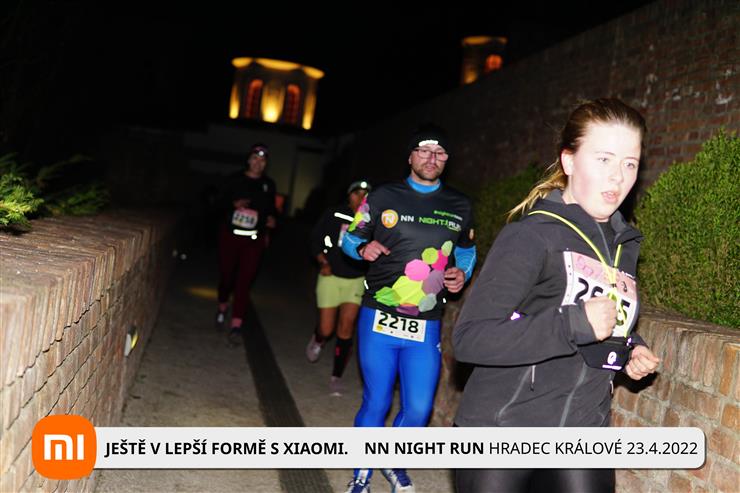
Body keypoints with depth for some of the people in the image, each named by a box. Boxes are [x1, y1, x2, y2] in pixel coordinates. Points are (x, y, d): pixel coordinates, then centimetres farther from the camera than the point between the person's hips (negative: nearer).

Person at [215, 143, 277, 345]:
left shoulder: (268, 185, 6)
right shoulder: (235, 179, 2)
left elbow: (271, 208, 17)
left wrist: (271, 218, -4)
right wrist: (234, 204, -17)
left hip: (254, 240, 0)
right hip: (230, 235, 0)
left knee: (244, 281, -7)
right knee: (226, 275, 9)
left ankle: (236, 325, -8)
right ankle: (223, 307, 39)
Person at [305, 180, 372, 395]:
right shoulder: (333, 215, -6)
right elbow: (316, 240, 2)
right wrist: (323, 262, -10)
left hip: (356, 280, 0)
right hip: (331, 277, 0)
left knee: (346, 327, -8)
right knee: (326, 329, 3)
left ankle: (337, 377, 7)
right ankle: (318, 339, 43)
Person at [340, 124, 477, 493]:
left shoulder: (460, 206, 8)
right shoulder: (383, 197, 2)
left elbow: (466, 250, 23)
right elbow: (350, 239, 10)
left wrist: (462, 274, 2)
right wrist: (363, 249, -13)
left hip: (426, 326, 2)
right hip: (379, 317, -2)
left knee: (418, 409, 1)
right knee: (376, 403, 4)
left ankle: (394, 463, 32)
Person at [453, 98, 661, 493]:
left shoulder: (624, 244, 10)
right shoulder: (532, 234, -13)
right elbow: (468, 338, -22)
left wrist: (629, 349, 5)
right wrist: (575, 324, -29)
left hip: (582, 444, 6)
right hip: (501, 440, -6)